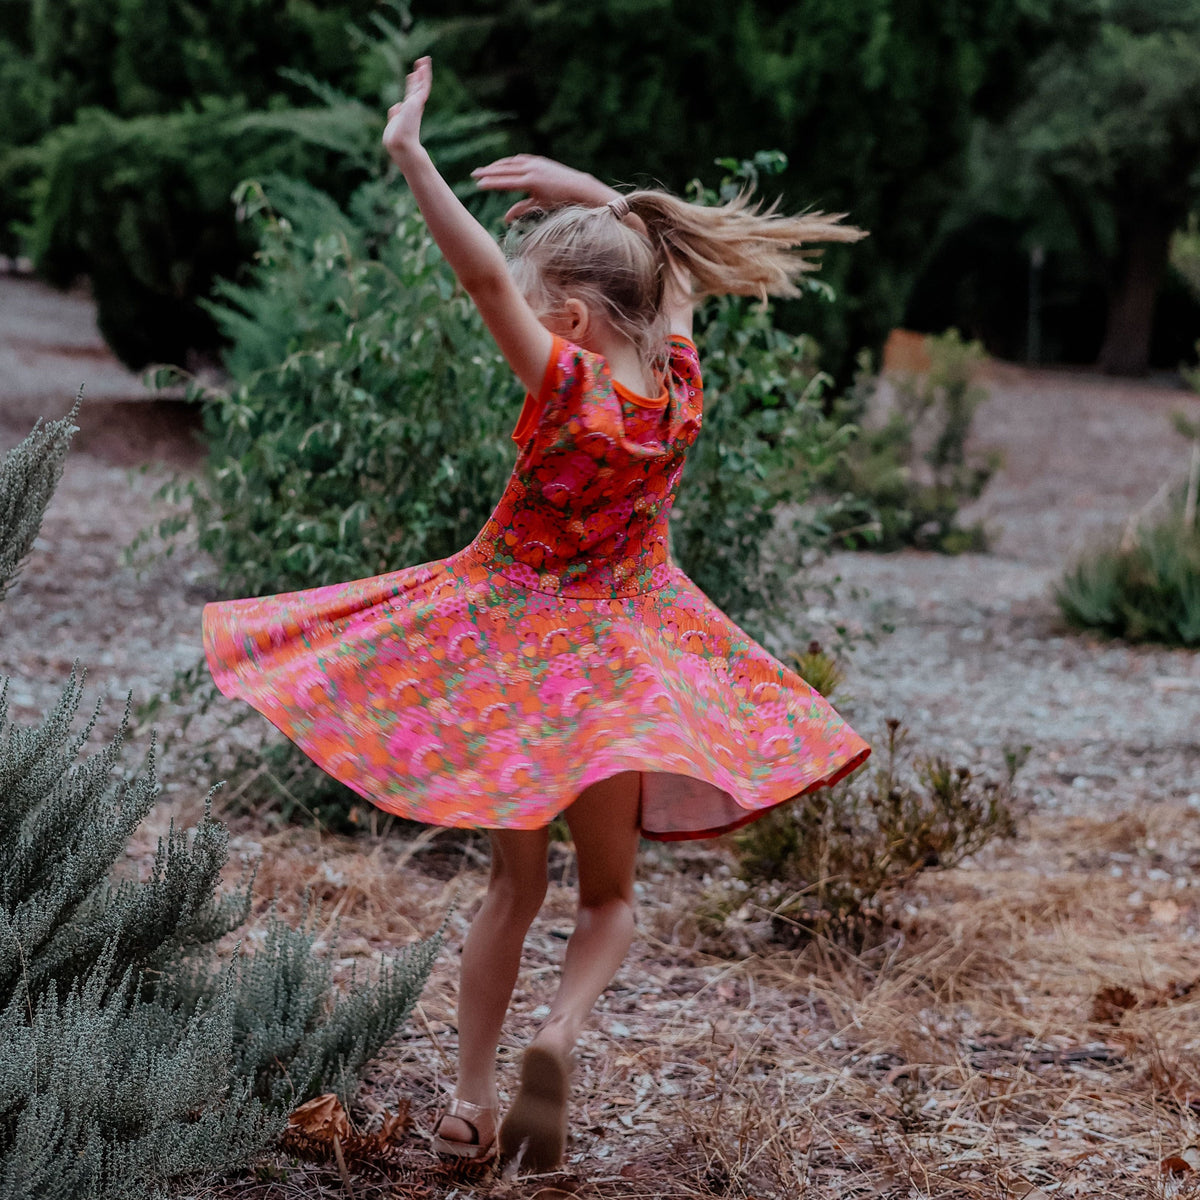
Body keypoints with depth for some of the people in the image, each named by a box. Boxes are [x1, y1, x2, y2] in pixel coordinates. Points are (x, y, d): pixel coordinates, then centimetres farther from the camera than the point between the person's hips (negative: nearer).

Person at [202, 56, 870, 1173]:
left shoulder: (568, 380, -20)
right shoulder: (676, 372, -8)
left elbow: (485, 274, -30)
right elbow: (668, 257, 10)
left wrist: (409, 154, -29)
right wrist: (588, 192, 7)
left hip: (509, 643, -2)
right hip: (619, 655, 2)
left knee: (512, 883, 14)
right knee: (607, 897, 14)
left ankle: (468, 1100, 15)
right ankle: (558, 1033, -13)